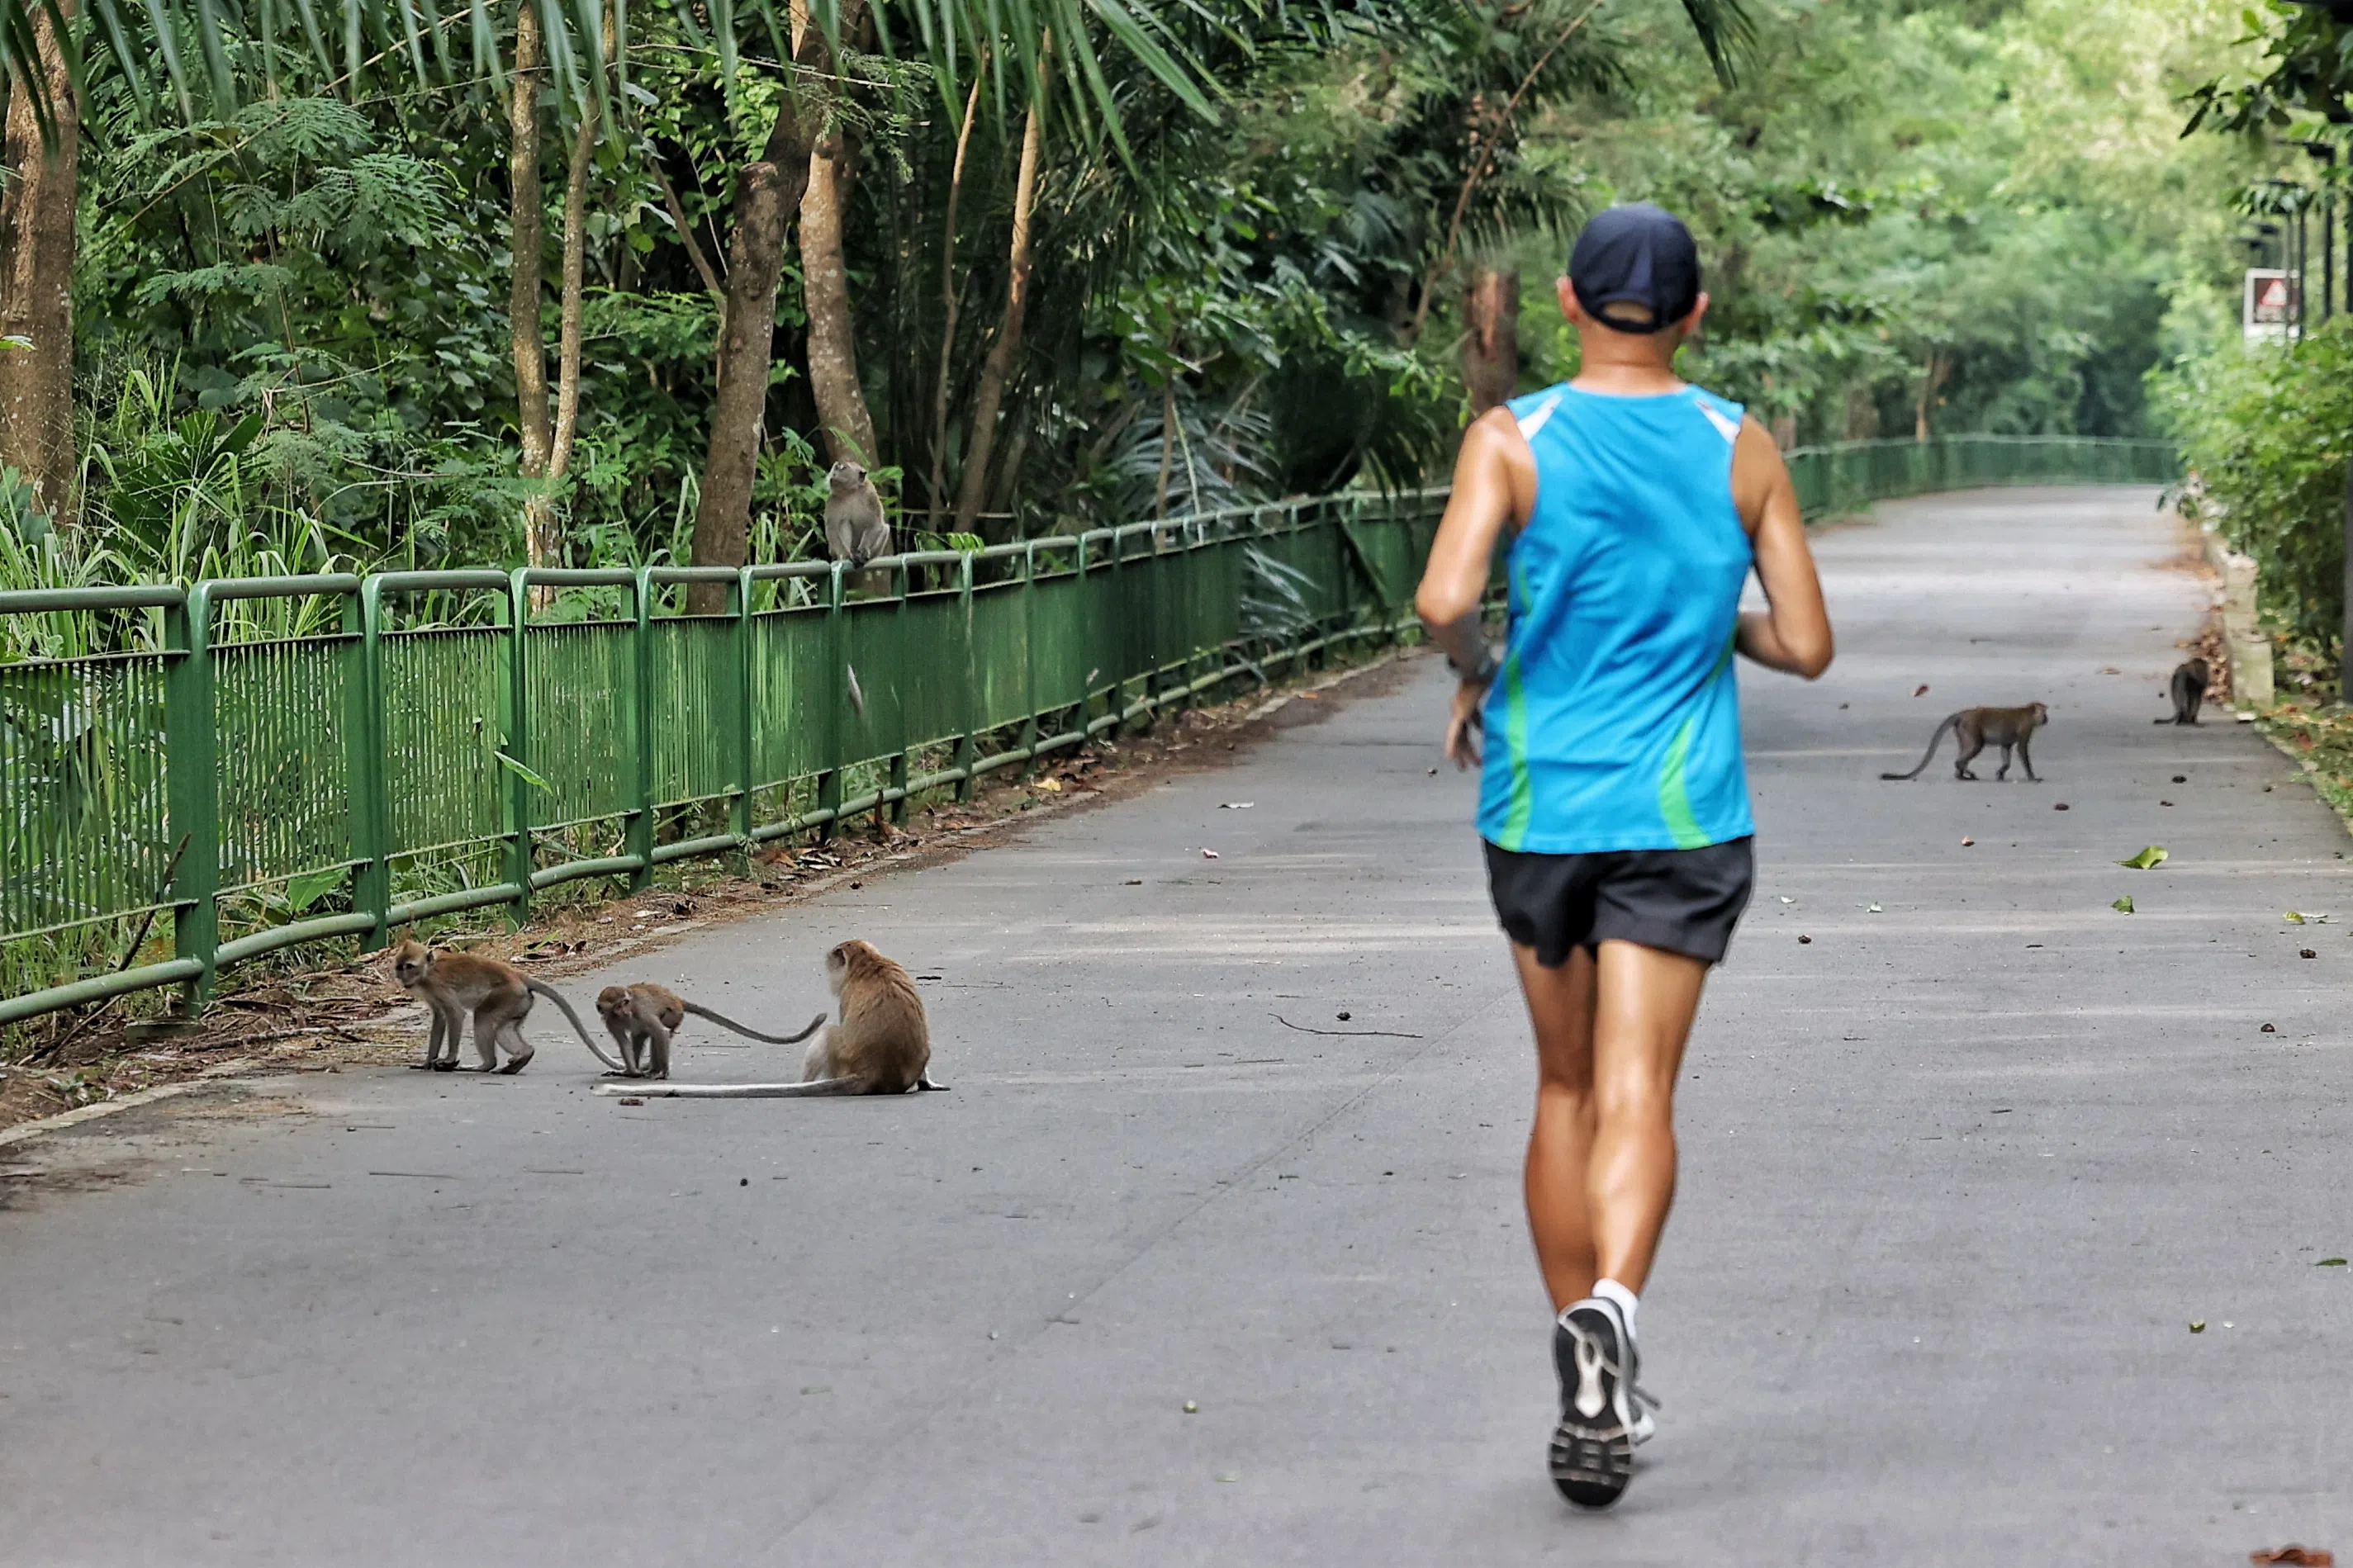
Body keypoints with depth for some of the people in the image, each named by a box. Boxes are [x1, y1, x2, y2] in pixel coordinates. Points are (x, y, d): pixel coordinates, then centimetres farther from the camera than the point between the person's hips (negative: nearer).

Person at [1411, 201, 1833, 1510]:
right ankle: (1612, 1308, -34)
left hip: (1539, 808, 1)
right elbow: (1808, 645, 1)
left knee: (1569, 1088, 15)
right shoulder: (1741, 450, 1)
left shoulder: (1514, 441, -4)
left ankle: (1591, 1380, 18)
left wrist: (1474, 675, 3)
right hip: (1684, 813, -1)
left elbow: (1445, 601, -18)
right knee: (1637, 1095, -7)